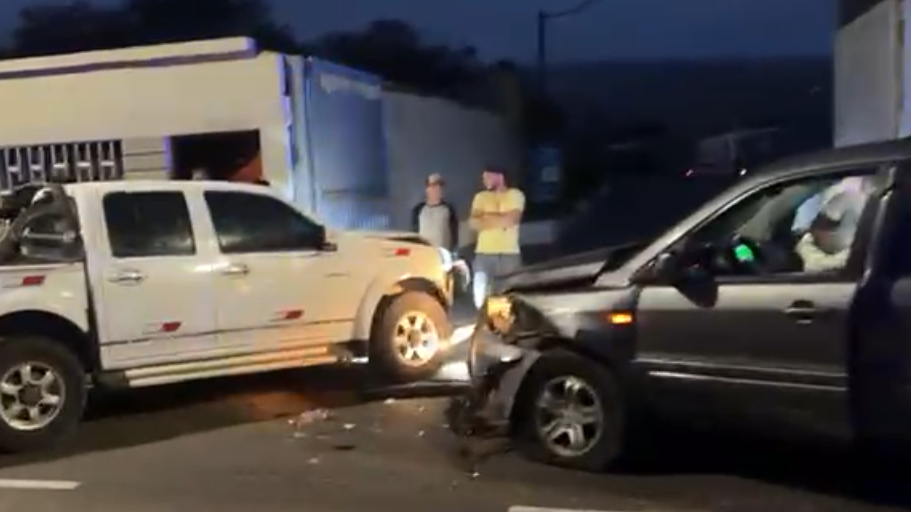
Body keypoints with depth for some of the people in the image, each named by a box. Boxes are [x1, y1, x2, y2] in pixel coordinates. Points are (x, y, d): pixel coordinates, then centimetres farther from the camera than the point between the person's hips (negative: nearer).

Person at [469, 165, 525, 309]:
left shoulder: (515, 195, 2)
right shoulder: (480, 197, 11)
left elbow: (511, 220, -12)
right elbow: (473, 223, -1)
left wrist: (486, 216, -2)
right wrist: (500, 220, -8)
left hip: (510, 253, -2)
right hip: (484, 252, 2)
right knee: (480, 290, -9)